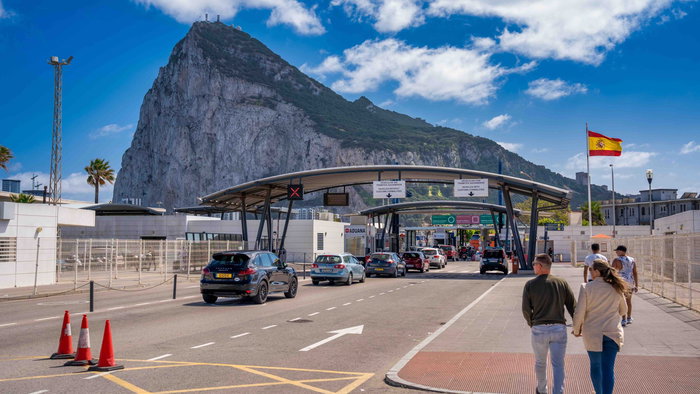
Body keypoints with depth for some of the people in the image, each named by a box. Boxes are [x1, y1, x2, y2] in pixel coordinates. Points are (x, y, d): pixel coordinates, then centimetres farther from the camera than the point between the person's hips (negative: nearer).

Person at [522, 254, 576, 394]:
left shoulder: (530, 285, -5)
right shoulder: (562, 283, -1)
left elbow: (526, 309, -4)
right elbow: (572, 306, 1)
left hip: (539, 329, 0)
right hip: (559, 328, 0)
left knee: (540, 362, 19)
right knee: (558, 364, 4)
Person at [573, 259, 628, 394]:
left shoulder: (586, 287, -11)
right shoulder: (616, 288, -1)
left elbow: (579, 313, -10)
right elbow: (623, 310, 14)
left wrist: (576, 330, 5)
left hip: (593, 333, -1)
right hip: (613, 333, 2)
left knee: (595, 366, 17)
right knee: (608, 368, 0)